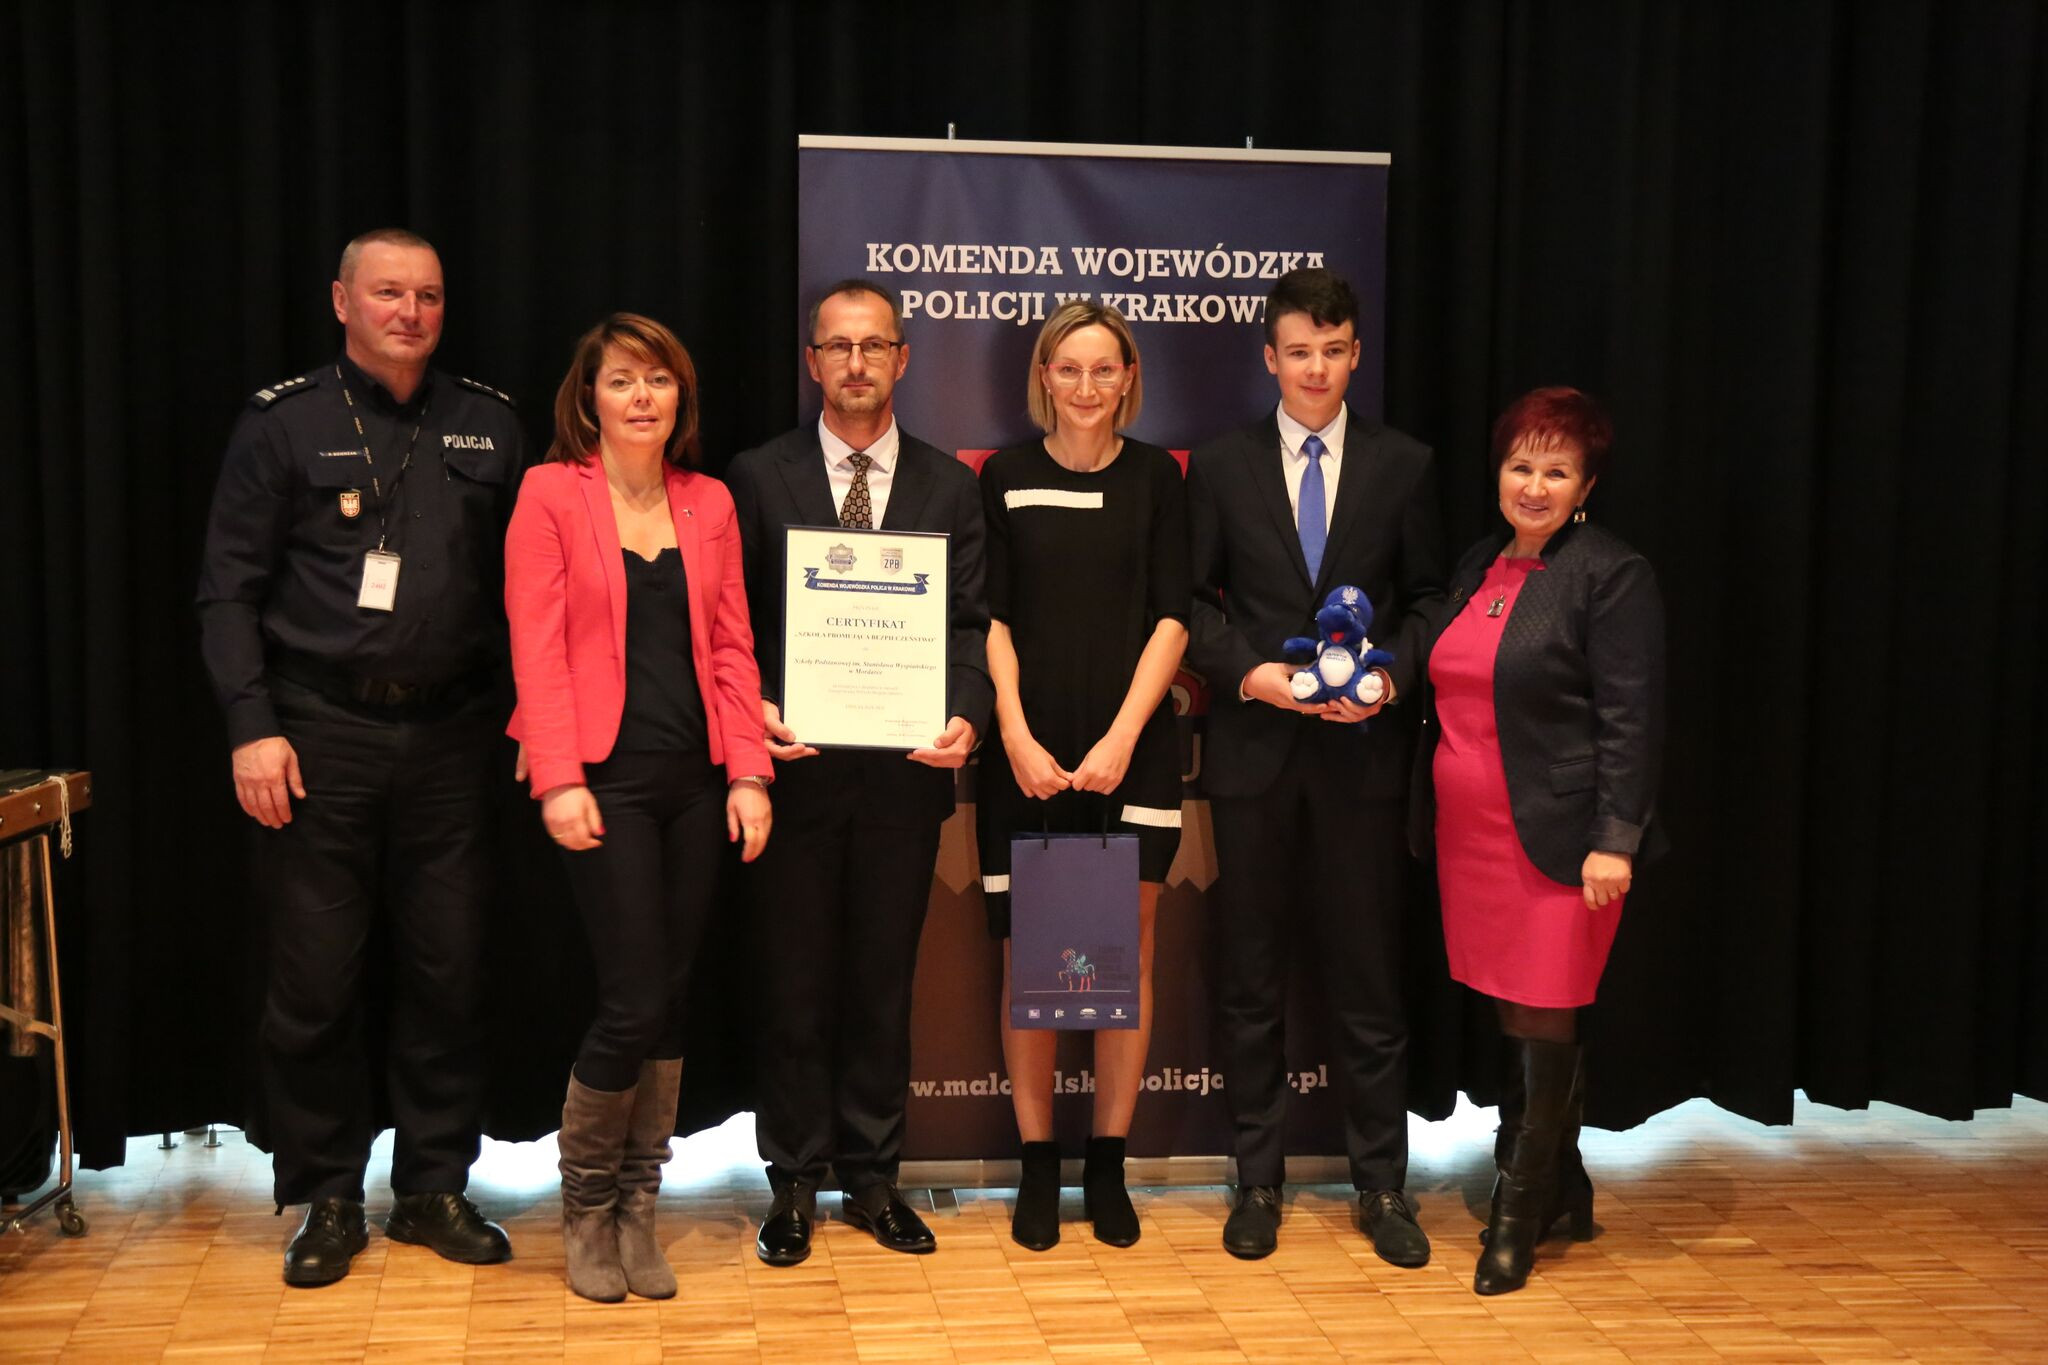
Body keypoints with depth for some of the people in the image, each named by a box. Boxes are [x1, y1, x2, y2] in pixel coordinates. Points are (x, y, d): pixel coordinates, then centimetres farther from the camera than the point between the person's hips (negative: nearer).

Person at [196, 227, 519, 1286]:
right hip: (320, 735, -2)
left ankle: (434, 1188, 21)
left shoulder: (489, 426, 9)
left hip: (449, 733, 2)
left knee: (449, 972, 6)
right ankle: (327, 1200, 18)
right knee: (313, 981, 2)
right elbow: (228, 590, -1)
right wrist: (252, 726, -10)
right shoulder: (283, 422, 2)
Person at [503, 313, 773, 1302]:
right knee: (634, 999, -7)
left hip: (696, 777, 4)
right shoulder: (551, 493, 0)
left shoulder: (709, 503, 11)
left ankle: (637, 1209, 20)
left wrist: (748, 772, 1)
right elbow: (536, 647, -6)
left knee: (671, 997, 7)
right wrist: (558, 779, -14)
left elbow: (733, 647, 10)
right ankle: (585, 1208, 15)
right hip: (604, 777, -4)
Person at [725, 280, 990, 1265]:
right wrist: (753, 710, -15)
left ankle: (872, 1175, 23)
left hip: (904, 769, 2)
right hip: (798, 766, -1)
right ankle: (795, 1183, 19)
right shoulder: (759, 477, 3)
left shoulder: (949, 486, 7)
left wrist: (966, 716, -14)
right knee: (796, 981, 7)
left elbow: (969, 622, 3)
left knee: (884, 980, 11)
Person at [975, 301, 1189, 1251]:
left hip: (1131, 748, 0)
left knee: (1127, 957, 4)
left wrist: (1121, 737, -9)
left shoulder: (1157, 477, 5)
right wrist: (1015, 736, -8)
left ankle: (1108, 1165, 15)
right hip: (1027, 753, 0)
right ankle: (1037, 1165, 14)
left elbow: (1171, 617, 1)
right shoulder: (1006, 476, 5)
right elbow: (990, 616, 3)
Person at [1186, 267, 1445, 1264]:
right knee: (1250, 977, 7)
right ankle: (1258, 1181, 20)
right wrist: (1246, 671, -11)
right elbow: (1192, 600, 5)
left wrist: (1392, 676, -10)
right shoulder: (1221, 466, 5)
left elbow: (1427, 599, 7)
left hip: (1362, 751, 0)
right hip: (1254, 747, 1)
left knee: (1367, 976, 5)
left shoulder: (1405, 466, 5)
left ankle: (1382, 1187, 17)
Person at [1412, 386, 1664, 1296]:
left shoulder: (1611, 574, -7)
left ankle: (1519, 1218, 11)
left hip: (1555, 838, -6)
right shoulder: (1478, 567, 14)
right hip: (1472, 834, 7)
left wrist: (1614, 840, -17)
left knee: (1542, 1024, -2)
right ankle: (1562, 1190, 27)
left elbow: (1631, 719, -11)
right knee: (1517, 1019, 12)